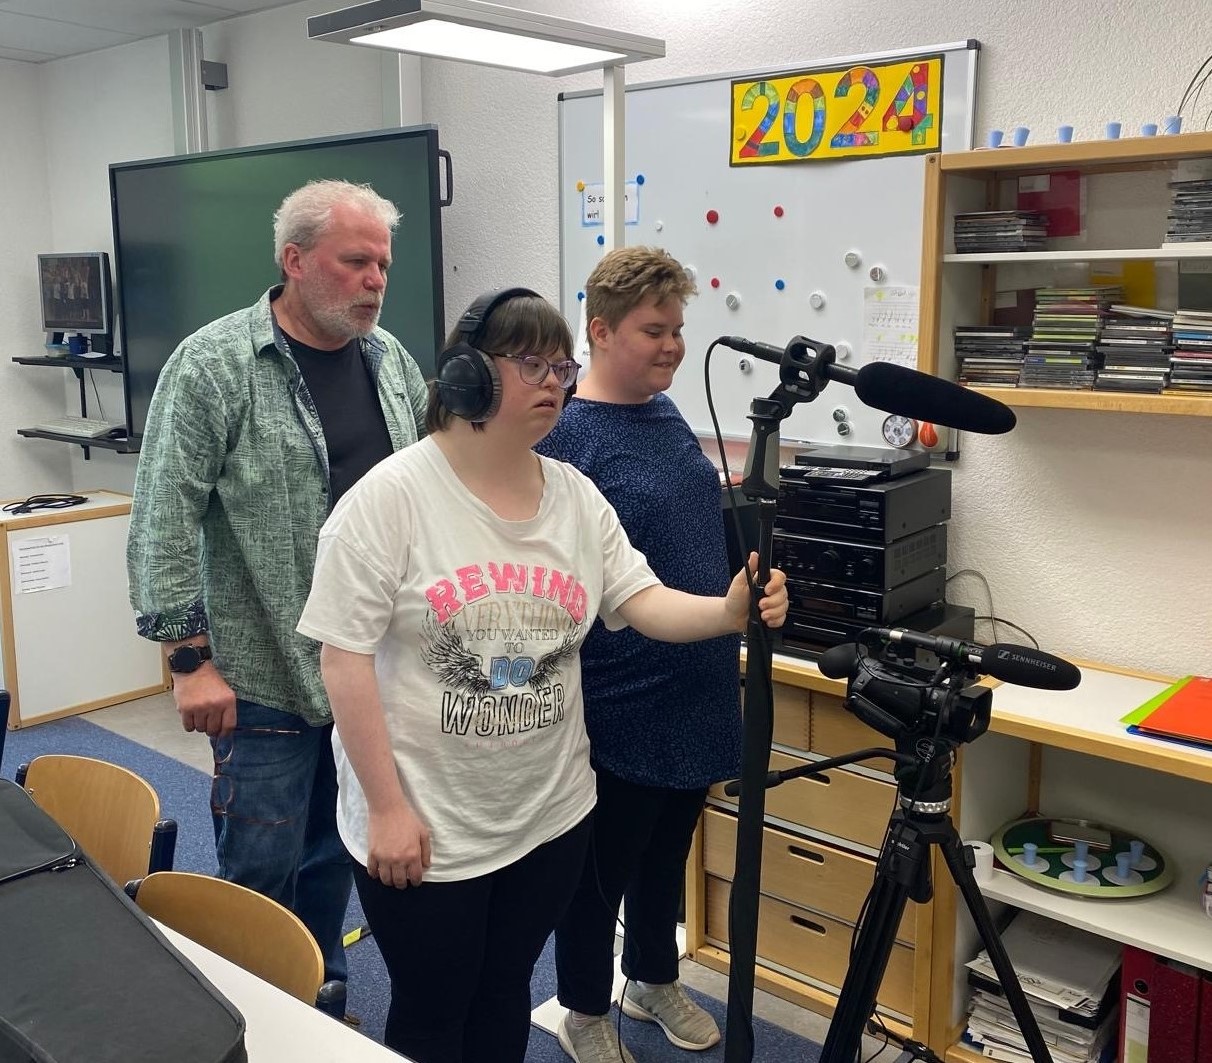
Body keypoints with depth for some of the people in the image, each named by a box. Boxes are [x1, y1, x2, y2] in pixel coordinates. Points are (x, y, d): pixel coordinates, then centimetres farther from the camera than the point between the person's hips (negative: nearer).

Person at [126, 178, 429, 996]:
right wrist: (190, 658, -15)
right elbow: (164, 524, -13)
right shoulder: (214, 365, -11)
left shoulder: (390, 360, 6)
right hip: (268, 678, -5)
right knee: (262, 870, 6)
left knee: (337, 851, 18)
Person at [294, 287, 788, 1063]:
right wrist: (386, 807, -17)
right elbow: (344, 656, -15)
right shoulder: (391, 496, -15)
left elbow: (644, 601, -3)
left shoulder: (577, 495, 2)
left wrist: (729, 612, -24)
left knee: (506, 993, 22)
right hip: (426, 825, -4)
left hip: (549, 815, 5)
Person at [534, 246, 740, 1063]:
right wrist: (564, 708, -18)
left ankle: (653, 980, 44)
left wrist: (733, 634, 18)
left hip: (695, 695, 8)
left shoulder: (668, 415, 6)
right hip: (622, 706, -7)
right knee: (601, 867, 12)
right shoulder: (564, 437, -18)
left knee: (668, 855, 23)